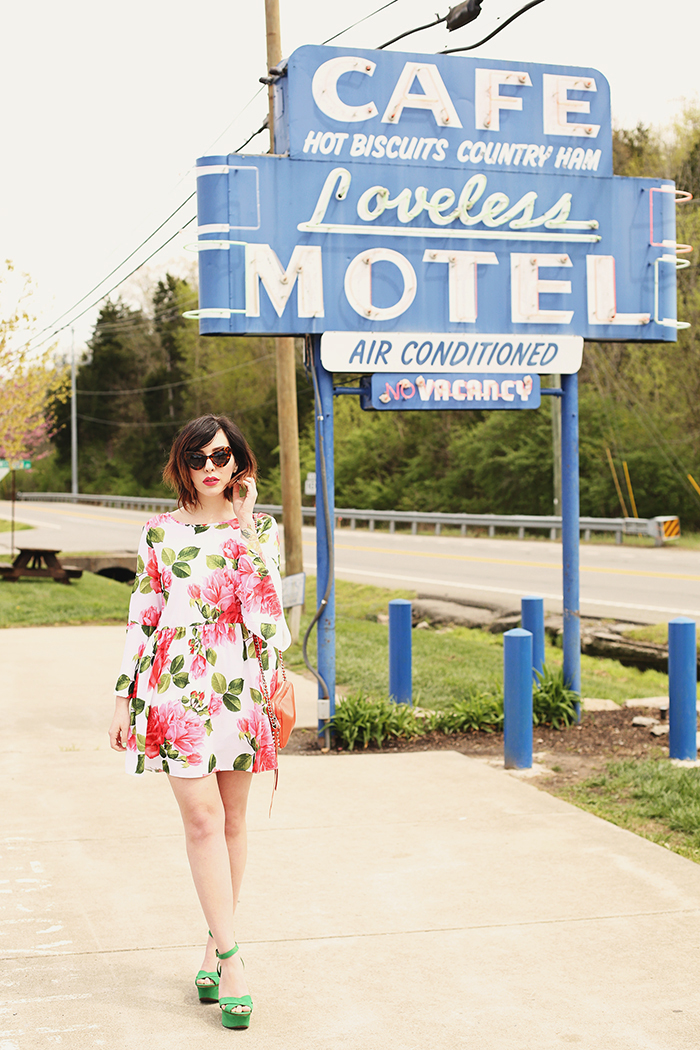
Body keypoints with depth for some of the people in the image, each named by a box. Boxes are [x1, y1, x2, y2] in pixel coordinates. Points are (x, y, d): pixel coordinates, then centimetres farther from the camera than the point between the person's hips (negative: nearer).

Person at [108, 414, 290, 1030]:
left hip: (239, 687, 1)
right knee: (204, 818, -10)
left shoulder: (260, 530, 6)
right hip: (176, 685, -1)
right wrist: (125, 697, 5)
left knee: (231, 821, 7)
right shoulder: (160, 533, 7)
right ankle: (231, 959, -7)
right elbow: (142, 616, 7)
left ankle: (216, 949, 21)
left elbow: (264, 608, -9)